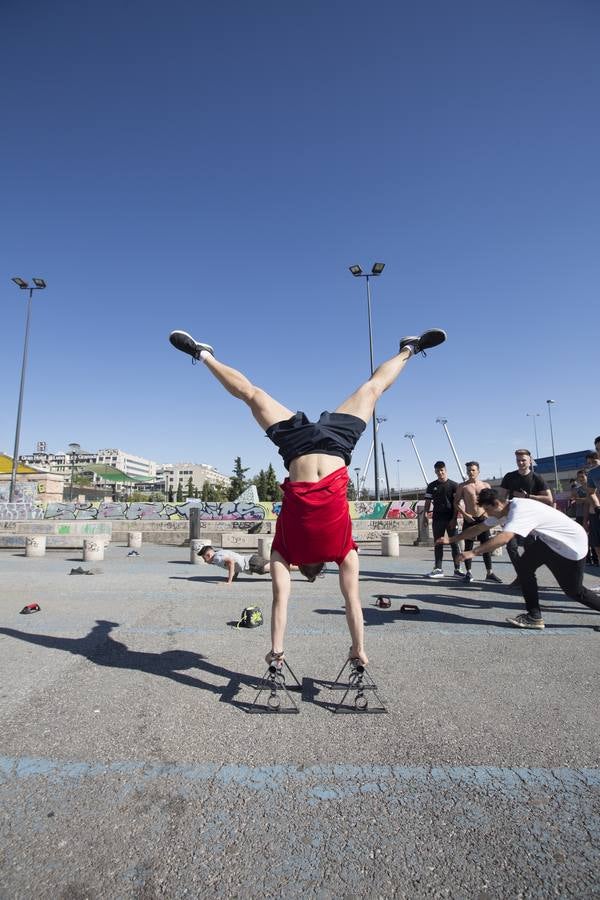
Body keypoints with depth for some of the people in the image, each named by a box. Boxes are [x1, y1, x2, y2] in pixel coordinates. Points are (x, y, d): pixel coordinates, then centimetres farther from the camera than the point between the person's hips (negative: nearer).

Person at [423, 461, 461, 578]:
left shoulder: (454, 485, 0)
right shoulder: (432, 486, 8)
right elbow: (427, 502, 9)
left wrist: (454, 518, -11)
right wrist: (425, 515, -2)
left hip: (451, 519, -2)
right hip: (437, 519, 3)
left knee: (454, 543, 2)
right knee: (438, 544, 4)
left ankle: (457, 569, 11)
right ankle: (438, 569, 9)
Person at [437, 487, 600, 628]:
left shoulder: (520, 509, -33)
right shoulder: (503, 511, -4)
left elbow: (504, 537, -47)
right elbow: (479, 528, 4)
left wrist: (474, 552, -45)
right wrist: (451, 539, 1)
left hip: (571, 543, -8)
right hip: (548, 541, 9)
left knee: (574, 591, 2)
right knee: (524, 565, -2)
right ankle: (534, 617, 4)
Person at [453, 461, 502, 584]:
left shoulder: (485, 485, 7)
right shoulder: (462, 486, 1)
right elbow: (456, 503, 1)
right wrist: (465, 514, -10)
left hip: (482, 518, 2)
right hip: (469, 519, -2)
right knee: (468, 546, 2)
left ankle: (489, 573, 13)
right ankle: (469, 572, 9)